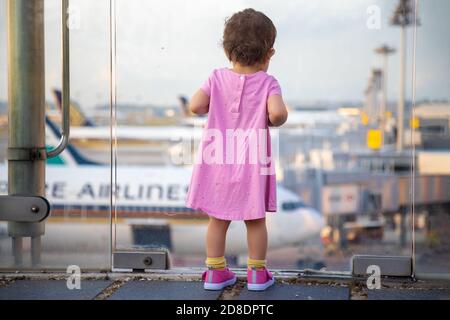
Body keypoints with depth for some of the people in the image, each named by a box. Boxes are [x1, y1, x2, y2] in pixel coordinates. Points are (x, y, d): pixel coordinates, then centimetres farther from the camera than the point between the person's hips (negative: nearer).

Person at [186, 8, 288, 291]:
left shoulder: (217, 78, -1)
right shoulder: (268, 83, -8)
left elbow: (195, 106, -9)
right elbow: (278, 113, -23)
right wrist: (274, 121, -1)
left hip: (218, 161, 2)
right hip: (252, 164, -2)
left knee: (218, 220, 12)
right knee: (256, 220, 11)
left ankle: (215, 272, 19)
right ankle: (257, 274, 18)